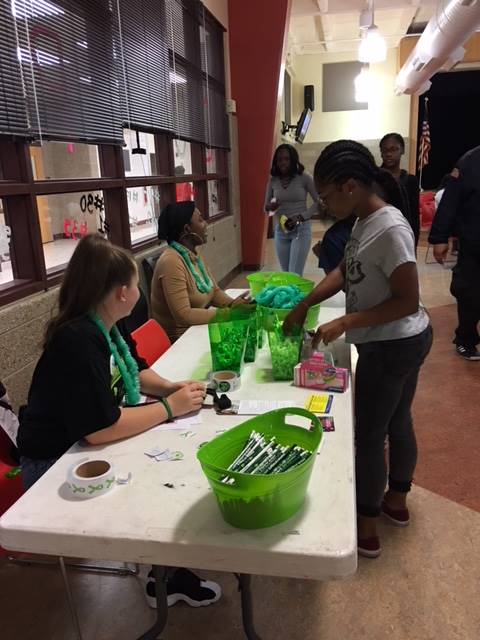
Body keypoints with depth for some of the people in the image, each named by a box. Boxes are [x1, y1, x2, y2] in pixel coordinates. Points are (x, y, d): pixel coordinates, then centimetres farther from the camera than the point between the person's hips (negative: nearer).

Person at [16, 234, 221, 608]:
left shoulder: (107, 326, -1)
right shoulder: (78, 342, -31)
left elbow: (135, 371, 14)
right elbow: (101, 428, -36)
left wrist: (171, 387, -5)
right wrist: (169, 407, -25)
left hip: (89, 444, 9)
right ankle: (165, 580, 13)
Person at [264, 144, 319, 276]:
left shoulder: (304, 178, -7)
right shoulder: (273, 181, 3)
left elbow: (318, 202, -4)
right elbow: (266, 208, 11)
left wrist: (301, 217, -16)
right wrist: (270, 208, -13)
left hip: (301, 230, -4)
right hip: (280, 231, 4)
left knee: (295, 274, -10)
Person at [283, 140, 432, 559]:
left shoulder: (390, 229, -26)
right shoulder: (366, 221, 2)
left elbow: (408, 301, -26)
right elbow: (345, 271, 11)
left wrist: (344, 324, -25)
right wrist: (304, 306, 4)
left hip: (392, 347, -9)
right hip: (400, 343, 9)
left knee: (368, 435, 5)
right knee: (397, 423, 23)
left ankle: (366, 531, 23)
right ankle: (396, 502, 45)